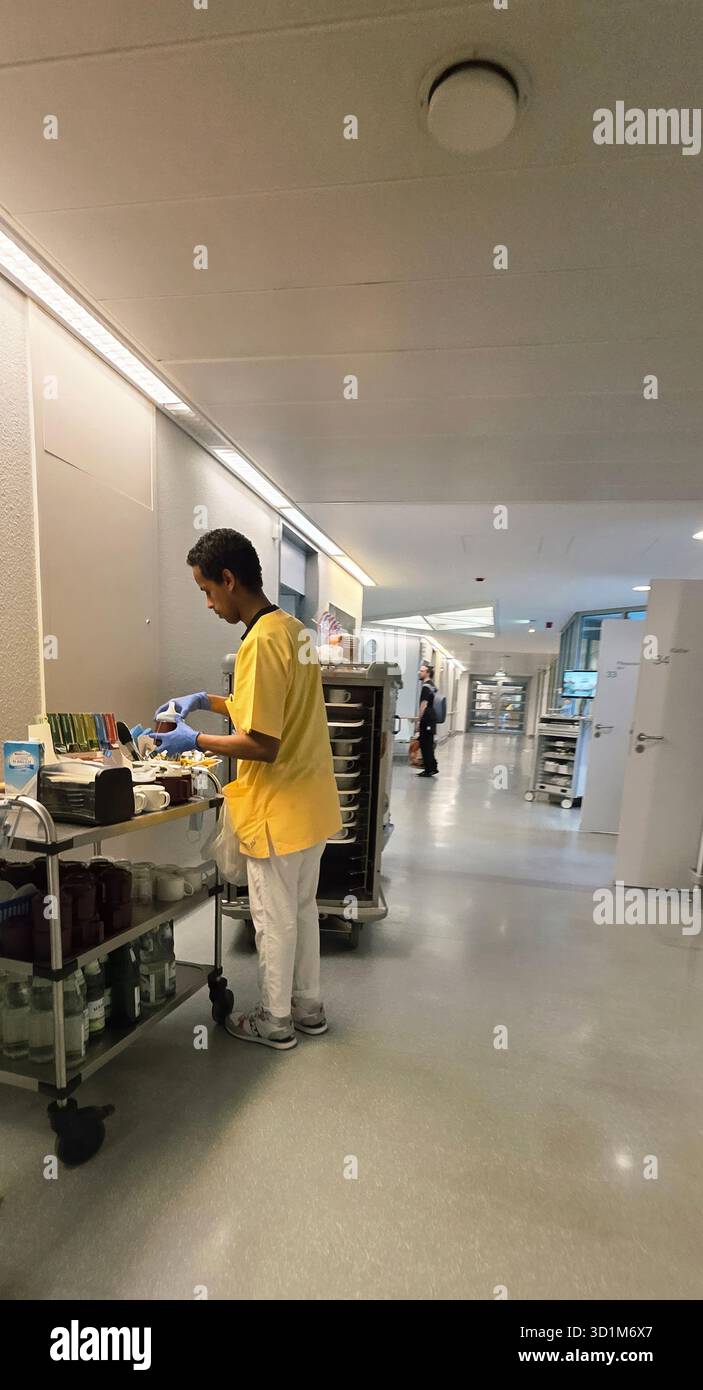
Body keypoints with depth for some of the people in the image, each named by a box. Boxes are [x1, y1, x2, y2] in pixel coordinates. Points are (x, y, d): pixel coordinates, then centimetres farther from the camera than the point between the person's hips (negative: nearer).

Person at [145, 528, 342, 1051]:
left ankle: (275, 1021, 34)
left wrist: (195, 741, -11)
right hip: (311, 804, 9)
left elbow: (263, 745, -24)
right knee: (303, 909, 22)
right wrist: (208, 701, 12)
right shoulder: (294, 628, 6)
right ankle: (308, 1007, 40)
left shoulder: (261, 642, -23)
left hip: (279, 812, -9)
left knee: (274, 919, 12)